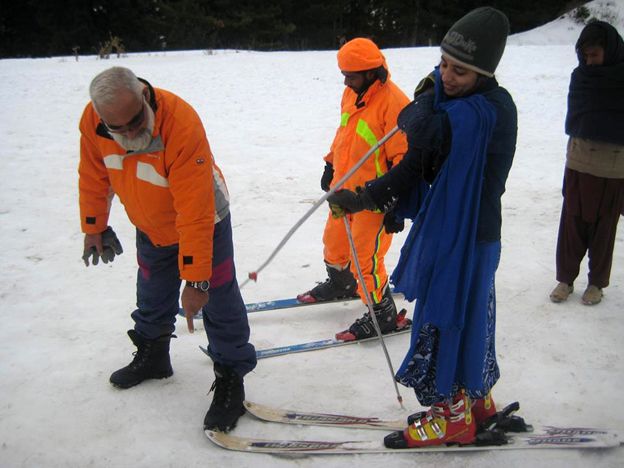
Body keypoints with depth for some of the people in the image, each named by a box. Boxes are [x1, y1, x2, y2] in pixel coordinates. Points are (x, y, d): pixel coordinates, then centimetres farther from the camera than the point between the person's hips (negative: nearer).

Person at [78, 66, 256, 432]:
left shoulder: (182, 125, -38)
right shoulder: (93, 121, -20)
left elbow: (194, 212, -36)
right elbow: (94, 175, 0)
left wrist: (196, 279, -33)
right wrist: (94, 227, 9)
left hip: (204, 224, -5)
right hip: (151, 229, 6)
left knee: (219, 304, -2)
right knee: (152, 298, 21)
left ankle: (231, 380, 16)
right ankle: (152, 357, 46)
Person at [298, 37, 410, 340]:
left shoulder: (393, 103, -22)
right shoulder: (351, 93, 4)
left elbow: (404, 159, -21)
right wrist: (331, 167, 22)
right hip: (345, 189, 9)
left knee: (365, 258, -2)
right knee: (334, 242, 23)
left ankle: (383, 314, 17)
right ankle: (340, 284, 50)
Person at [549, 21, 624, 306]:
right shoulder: (581, 75, 3)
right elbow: (573, 119, 6)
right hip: (579, 162, 2)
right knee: (572, 222, 6)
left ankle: (597, 282, 23)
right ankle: (565, 278, 20)